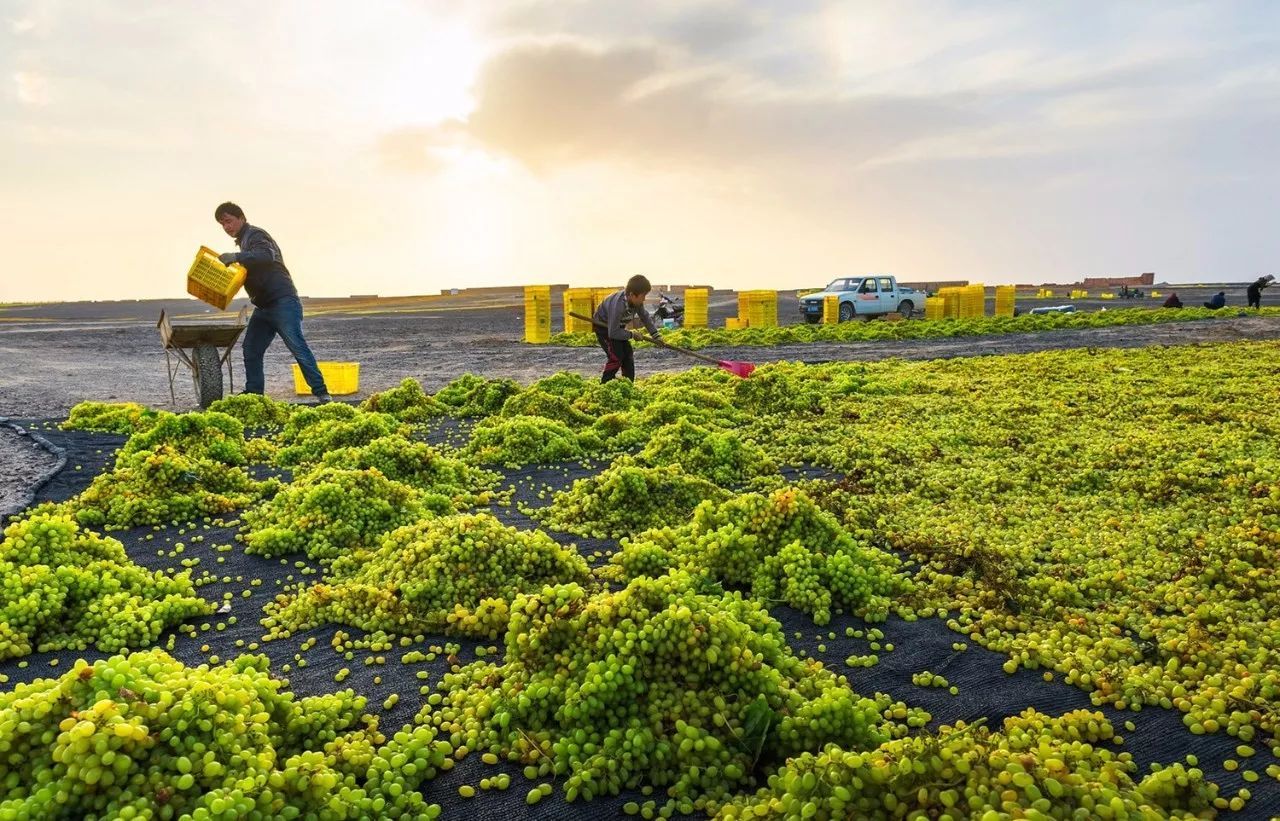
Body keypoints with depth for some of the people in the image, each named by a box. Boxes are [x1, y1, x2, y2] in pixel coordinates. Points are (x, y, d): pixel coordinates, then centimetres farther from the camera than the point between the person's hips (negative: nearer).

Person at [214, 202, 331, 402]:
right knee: (251, 349, 7)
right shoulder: (243, 240, 24)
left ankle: (321, 392, -15)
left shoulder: (255, 234, -6)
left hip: (283, 301, -10)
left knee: (297, 346, -15)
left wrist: (236, 257, -32)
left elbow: (267, 256, -27)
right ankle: (253, 392, 14)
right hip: (263, 306, 10)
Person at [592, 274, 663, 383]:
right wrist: (632, 335, -27)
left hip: (617, 326, 8)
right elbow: (613, 333, -36)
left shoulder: (636, 301, -18)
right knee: (616, 356, -18)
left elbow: (645, 317, 0)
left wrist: (655, 335, -5)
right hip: (603, 326, -8)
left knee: (628, 354, 5)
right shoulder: (617, 305, -41)